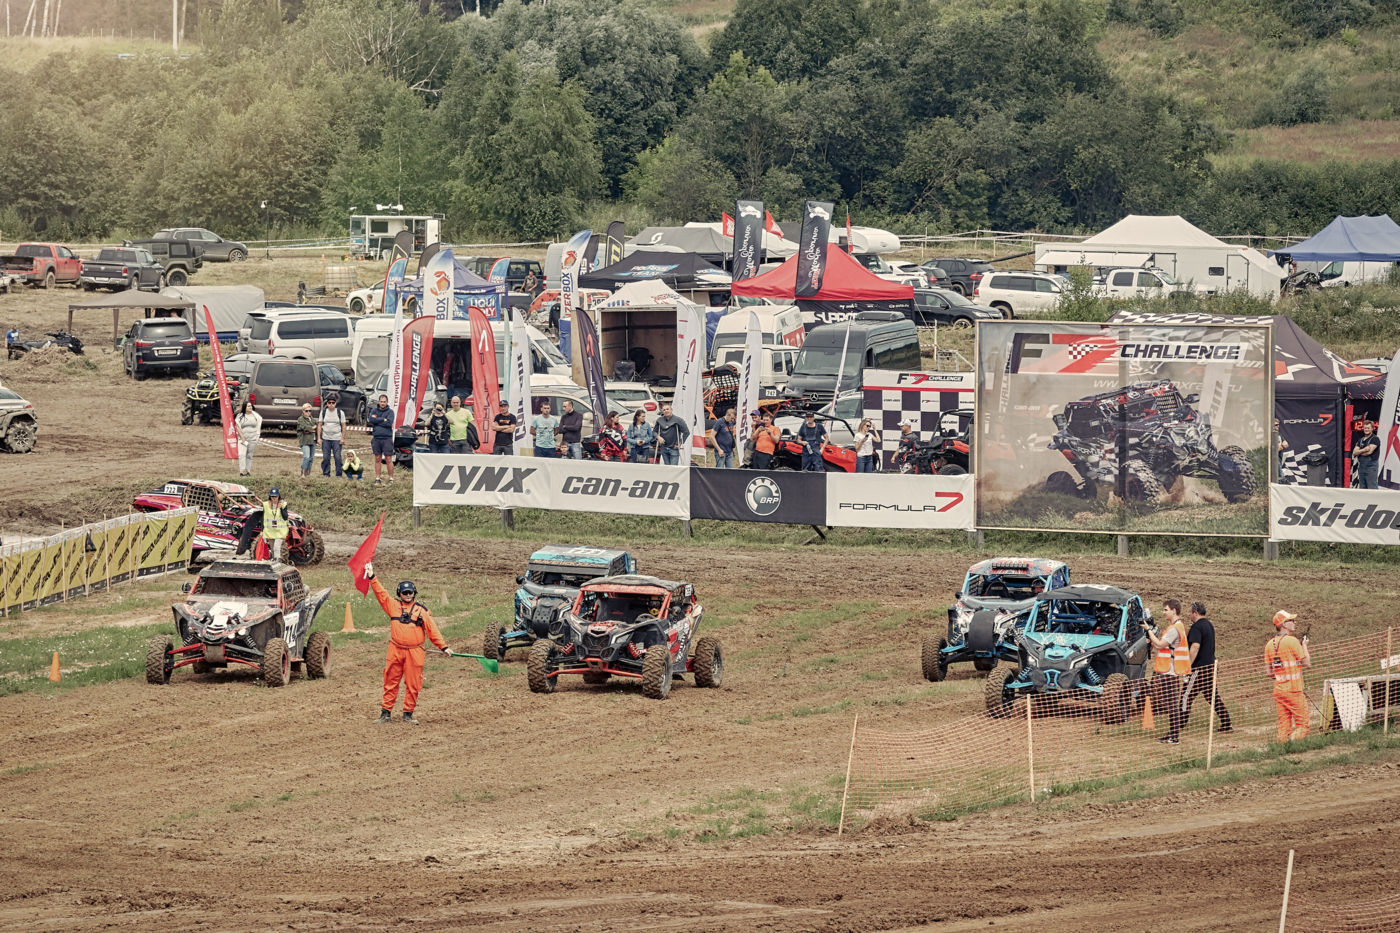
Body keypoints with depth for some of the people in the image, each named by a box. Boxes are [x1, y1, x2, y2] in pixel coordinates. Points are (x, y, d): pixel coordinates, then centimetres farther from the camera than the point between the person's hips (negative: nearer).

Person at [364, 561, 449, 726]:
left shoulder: (421, 611, 9)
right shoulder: (393, 605, 11)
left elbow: (432, 630, 7)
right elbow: (381, 593, 3)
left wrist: (443, 647, 0)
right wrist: (372, 577, -8)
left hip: (414, 653, 0)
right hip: (395, 651, 0)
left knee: (413, 685, 1)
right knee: (391, 682, 2)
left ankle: (408, 714, 10)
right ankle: (386, 712, 7)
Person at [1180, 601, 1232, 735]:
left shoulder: (1197, 627, -14)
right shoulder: (1209, 625, 15)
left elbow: (1195, 646, -24)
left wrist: (1187, 665, -23)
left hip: (1198, 668, -9)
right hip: (1211, 666, 9)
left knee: (1186, 695, -3)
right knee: (1214, 695, 11)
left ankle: (1181, 724, -2)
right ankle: (1226, 724, 9)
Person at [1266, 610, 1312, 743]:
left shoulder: (1270, 644, 9)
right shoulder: (1292, 641, -12)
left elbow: (1269, 672, 10)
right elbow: (1307, 663, -8)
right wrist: (1304, 645, 4)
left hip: (1278, 690, 7)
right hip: (1293, 690, -7)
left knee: (1283, 727, 8)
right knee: (1302, 724, -3)